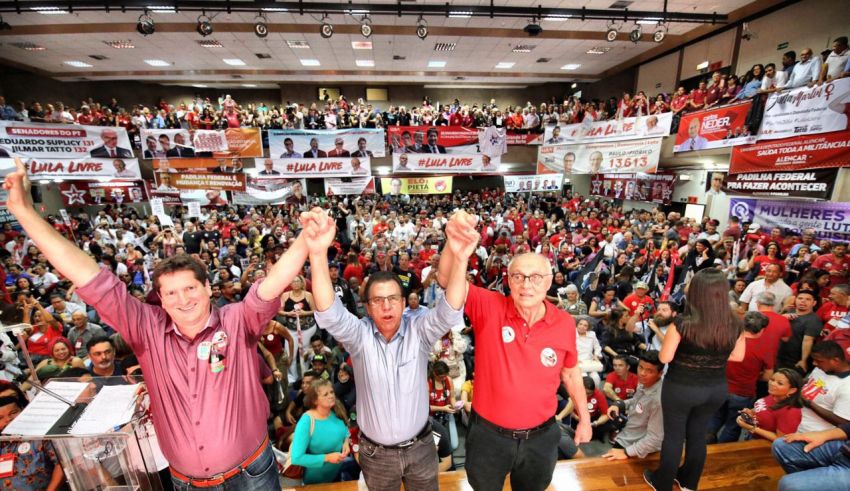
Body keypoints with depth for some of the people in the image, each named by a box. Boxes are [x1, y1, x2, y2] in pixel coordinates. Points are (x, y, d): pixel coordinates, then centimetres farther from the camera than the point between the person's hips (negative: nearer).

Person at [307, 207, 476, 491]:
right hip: (376, 453, 0)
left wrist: (459, 259, -54)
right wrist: (318, 254, -54)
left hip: (420, 447, 0)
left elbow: (449, 312, -34)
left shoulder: (418, 331, -17)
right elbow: (329, 314, -35)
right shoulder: (359, 335, -17)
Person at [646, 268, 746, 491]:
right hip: (716, 388, 5)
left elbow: (664, 357, -18)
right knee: (698, 434, 23)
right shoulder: (734, 325, -10)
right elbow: (738, 356, 4)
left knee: (674, 435, 14)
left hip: (681, 387, -4)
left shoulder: (682, 324, -25)